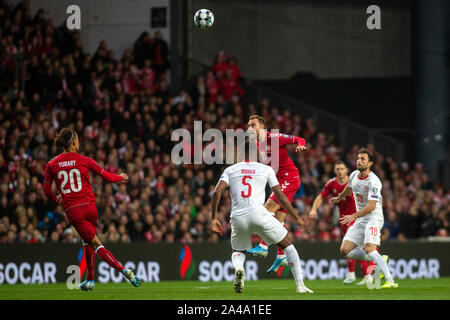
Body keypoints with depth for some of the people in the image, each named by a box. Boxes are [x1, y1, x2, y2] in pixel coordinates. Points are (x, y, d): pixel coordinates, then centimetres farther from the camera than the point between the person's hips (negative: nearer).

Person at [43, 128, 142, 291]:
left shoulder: (52, 165, 2)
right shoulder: (84, 161, -2)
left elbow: (47, 191, 9)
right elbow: (108, 177, 4)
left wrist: (56, 199, 31)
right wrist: (121, 177, 25)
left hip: (72, 210, -1)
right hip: (89, 206, 1)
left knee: (96, 244, -2)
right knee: (87, 241, 24)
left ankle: (123, 270, -19)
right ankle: (90, 280, 27)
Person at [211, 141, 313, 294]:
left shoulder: (231, 170, 15)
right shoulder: (266, 170, 11)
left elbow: (217, 192, 1)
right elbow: (280, 196, 10)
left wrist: (214, 218, 7)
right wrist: (297, 218, 17)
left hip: (238, 218, 2)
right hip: (258, 214, -2)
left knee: (238, 251, 26)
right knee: (287, 245, 15)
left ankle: (238, 269, -12)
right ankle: (300, 285, 6)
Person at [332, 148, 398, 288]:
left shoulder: (373, 182, -19)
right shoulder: (354, 175, 6)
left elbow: (371, 206, -27)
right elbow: (349, 188, 30)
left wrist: (353, 216, -35)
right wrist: (339, 197, 48)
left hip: (373, 218, -8)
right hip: (359, 219, 8)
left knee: (369, 249, -28)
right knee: (345, 250, -4)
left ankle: (391, 281, -33)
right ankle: (380, 260, 8)